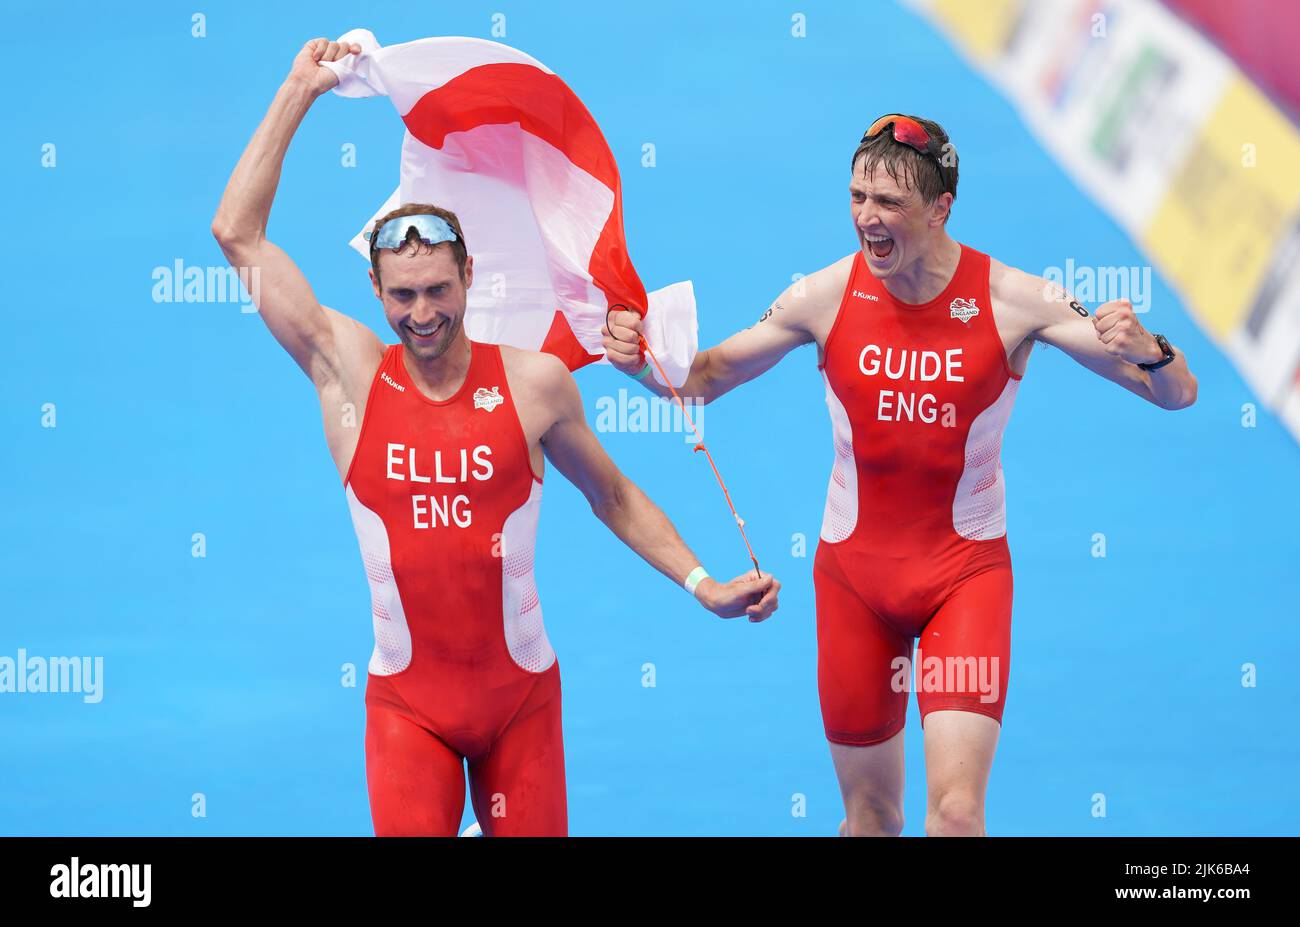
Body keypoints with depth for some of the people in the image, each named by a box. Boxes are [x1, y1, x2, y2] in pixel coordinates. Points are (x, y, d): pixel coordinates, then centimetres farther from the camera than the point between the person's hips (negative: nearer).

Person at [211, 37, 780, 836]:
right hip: (407, 702, -1)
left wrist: (705, 586, 2)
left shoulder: (536, 382, -4)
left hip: (522, 693, 1)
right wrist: (299, 94, -2)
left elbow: (614, 497, 10)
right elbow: (239, 234, -3)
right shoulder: (349, 373, -4)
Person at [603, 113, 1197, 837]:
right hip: (855, 571, 2)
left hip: (966, 569, -2)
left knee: (956, 810, -16)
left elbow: (1177, 395, -13)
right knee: (871, 815, 10)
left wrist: (1147, 348, -37)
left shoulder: (1012, 300, -14)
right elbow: (704, 378, 1)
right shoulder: (828, 296, -9)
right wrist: (640, 358, -20)